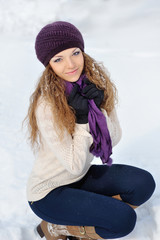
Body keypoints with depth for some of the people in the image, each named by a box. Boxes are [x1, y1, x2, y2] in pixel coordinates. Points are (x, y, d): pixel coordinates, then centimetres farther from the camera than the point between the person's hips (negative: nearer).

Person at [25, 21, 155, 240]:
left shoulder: (95, 85, -8)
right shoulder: (47, 106, -27)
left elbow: (114, 139, -6)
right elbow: (74, 165, -22)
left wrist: (99, 107, -22)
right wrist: (81, 118, -28)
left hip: (81, 178, 7)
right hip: (48, 193, -6)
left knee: (144, 184, -13)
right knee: (124, 219, -21)